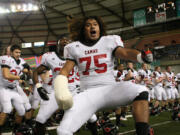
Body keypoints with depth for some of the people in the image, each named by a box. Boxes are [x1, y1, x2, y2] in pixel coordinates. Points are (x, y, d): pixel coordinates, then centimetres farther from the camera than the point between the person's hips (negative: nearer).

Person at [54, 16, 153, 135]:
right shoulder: (74, 48, 10)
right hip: (88, 94, 0)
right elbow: (65, 70, 3)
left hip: (110, 89, 0)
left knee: (141, 91, -29)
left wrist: (141, 56, -32)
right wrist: (61, 91, -17)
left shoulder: (110, 41, 8)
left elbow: (124, 53, -9)